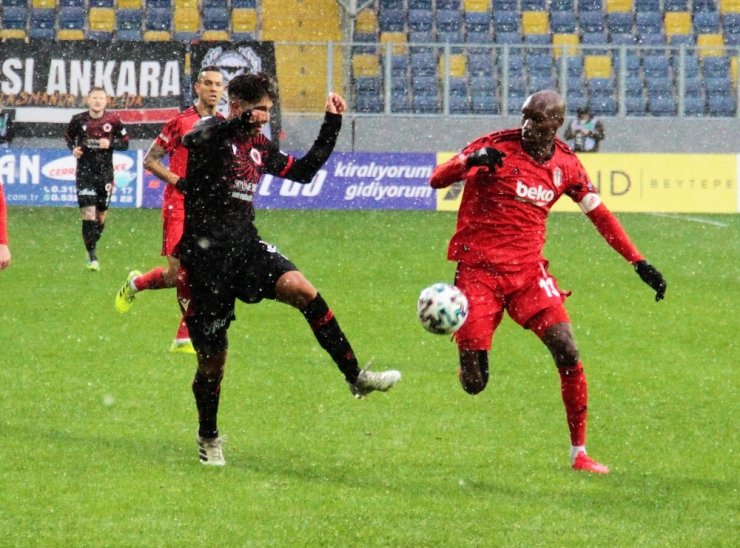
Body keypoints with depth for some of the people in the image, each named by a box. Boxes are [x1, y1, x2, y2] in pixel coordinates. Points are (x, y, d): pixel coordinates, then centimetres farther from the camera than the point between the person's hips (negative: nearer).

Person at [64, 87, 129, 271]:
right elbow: (68, 136, 14)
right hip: (85, 172, -2)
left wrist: (110, 144, -17)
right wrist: (73, 148, -6)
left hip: (105, 173, 2)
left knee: (101, 215, 11)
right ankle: (92, 256, -10)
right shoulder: (78, 120, -3)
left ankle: (92, 247, 33)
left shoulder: (113, 120, -3)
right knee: (88, 214, -13)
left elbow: (125, 143, 2)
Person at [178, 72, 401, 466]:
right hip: (206, 254, -5)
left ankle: (356, 377, -20)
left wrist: (332, 125, 19)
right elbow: (193, 140, -33)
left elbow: (304, 171, 25)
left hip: (246, 248, 5)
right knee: (212, 358, 2)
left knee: (302, 289, -22)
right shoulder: (214, 134, -8)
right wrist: (240, 122, -47)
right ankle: (208, 437, 24)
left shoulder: (260, 147, 14)